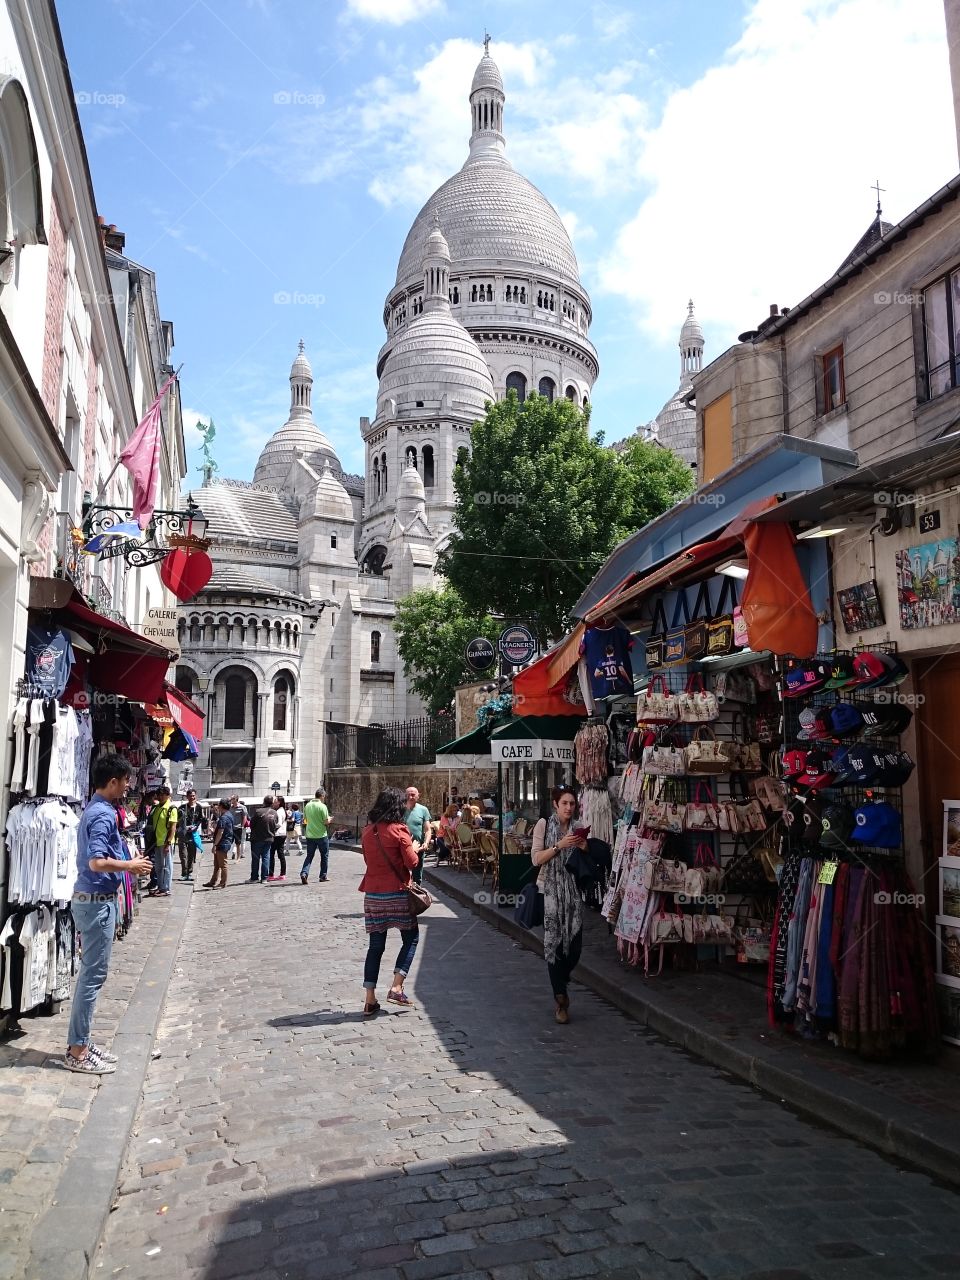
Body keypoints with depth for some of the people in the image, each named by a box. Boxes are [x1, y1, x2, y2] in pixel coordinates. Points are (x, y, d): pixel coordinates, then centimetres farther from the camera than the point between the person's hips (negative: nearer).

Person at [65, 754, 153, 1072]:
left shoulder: (96, 810, 12)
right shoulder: (103, 815, -19)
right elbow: (97, 862, -28)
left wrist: (128, 861, 14)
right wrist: (130, 866, -16)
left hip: (92, 899, 10)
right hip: (97, 901, -10)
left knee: (91, 973, 15)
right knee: (93, 974, -3)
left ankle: (81, 1041, 23)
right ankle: (77, 1051, 4)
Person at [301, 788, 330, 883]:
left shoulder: (307, 805, 4)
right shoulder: (322, 806, -13)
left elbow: (305, 819, 13)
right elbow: (326, 821, -14)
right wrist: (329, 819, 7)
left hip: (310, 835, 4)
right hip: (321, 835, -4)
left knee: (309, 856, 11)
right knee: (324, 856, 13)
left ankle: (304, 873, -8)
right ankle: (323, 876, 17)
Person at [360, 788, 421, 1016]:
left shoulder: (368, 831, 5)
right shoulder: (398, 830, -10)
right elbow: (412, 862, -10)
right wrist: (414, 849, 8)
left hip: (372, 894, 5)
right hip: (397, 893, -5)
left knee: (375, 945, 10)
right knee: (411, 938, 13)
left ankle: (370, 1000, 7)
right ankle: (396, 987, 2)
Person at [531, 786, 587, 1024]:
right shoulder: (544, 825, -3)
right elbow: (536, 859, -10)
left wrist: (583, 849, -5)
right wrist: (559, 846, -20)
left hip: (572, 890, 4)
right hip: (550, 890, -4)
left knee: (575, 942, -1)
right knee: (554, 941, -5)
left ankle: (560, 984, 28)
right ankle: (561, 1000, 6)